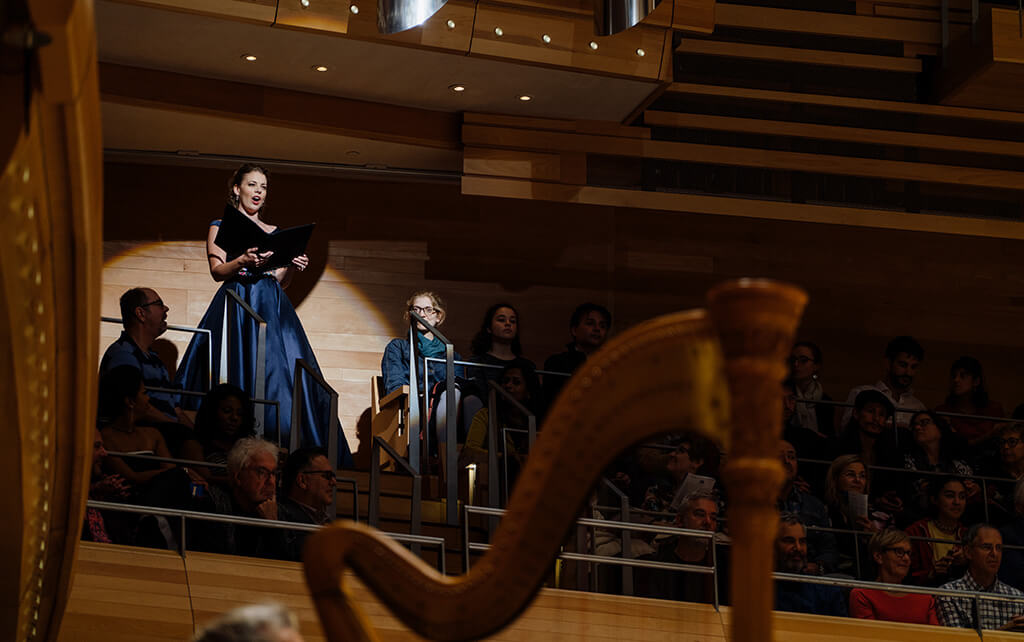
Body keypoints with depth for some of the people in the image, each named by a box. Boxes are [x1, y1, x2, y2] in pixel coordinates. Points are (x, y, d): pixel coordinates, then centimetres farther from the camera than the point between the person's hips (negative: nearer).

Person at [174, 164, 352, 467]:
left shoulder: (274, 233, 20)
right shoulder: (221, 227, 10)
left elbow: (281, 280, 16)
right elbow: (218, 271, -4)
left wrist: (293, 267, -5)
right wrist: (243, 261, -22)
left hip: (272, 307, 4)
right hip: (237, 304, -4)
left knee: (279, 371, -9)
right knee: (239, 371, -14)